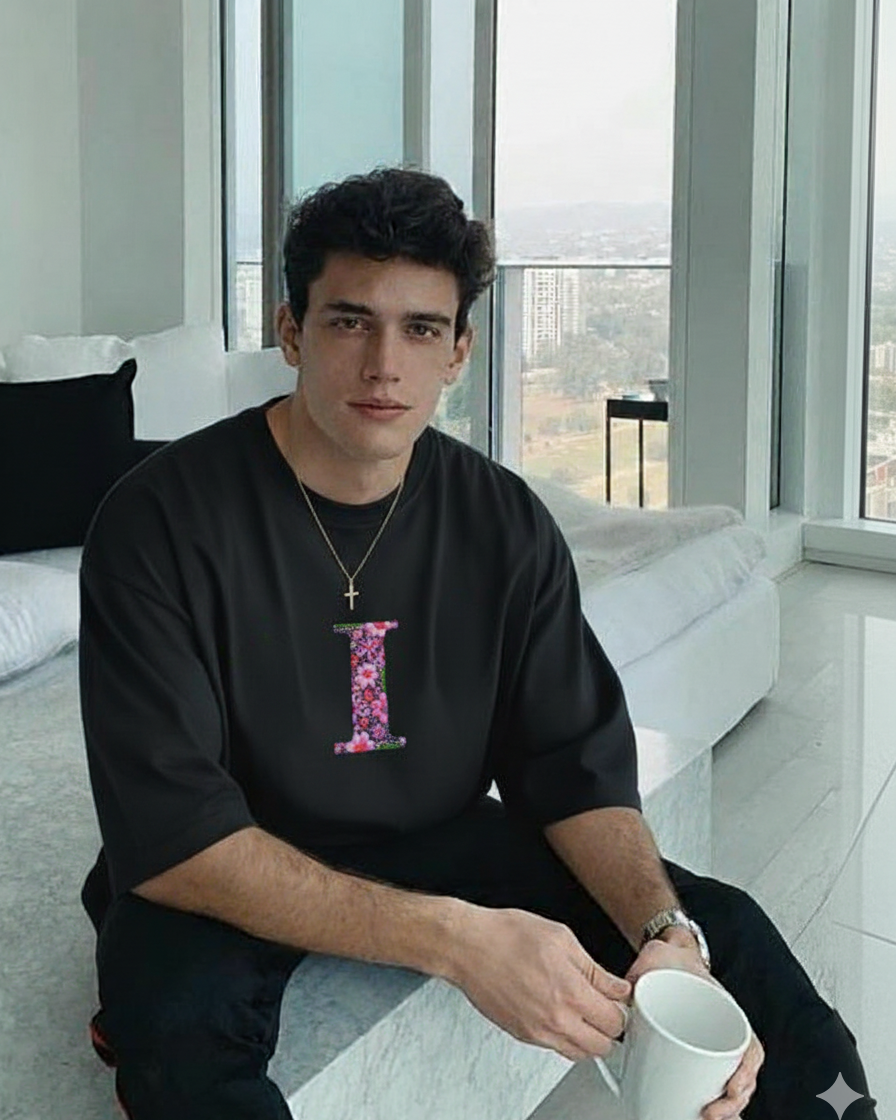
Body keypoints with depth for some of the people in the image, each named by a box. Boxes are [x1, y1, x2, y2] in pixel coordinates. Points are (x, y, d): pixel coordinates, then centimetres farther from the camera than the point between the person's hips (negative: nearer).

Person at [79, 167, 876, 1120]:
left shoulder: (506, 524, -6)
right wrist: (455, 937, -36)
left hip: (439, 844, 4)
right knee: (179, 1020, -38)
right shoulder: (158, 520, -20)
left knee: (724, 932, -12)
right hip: (236, 884, -3)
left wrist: (667, 929, -26)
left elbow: (577, 763, -4)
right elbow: (168, 833, -26)